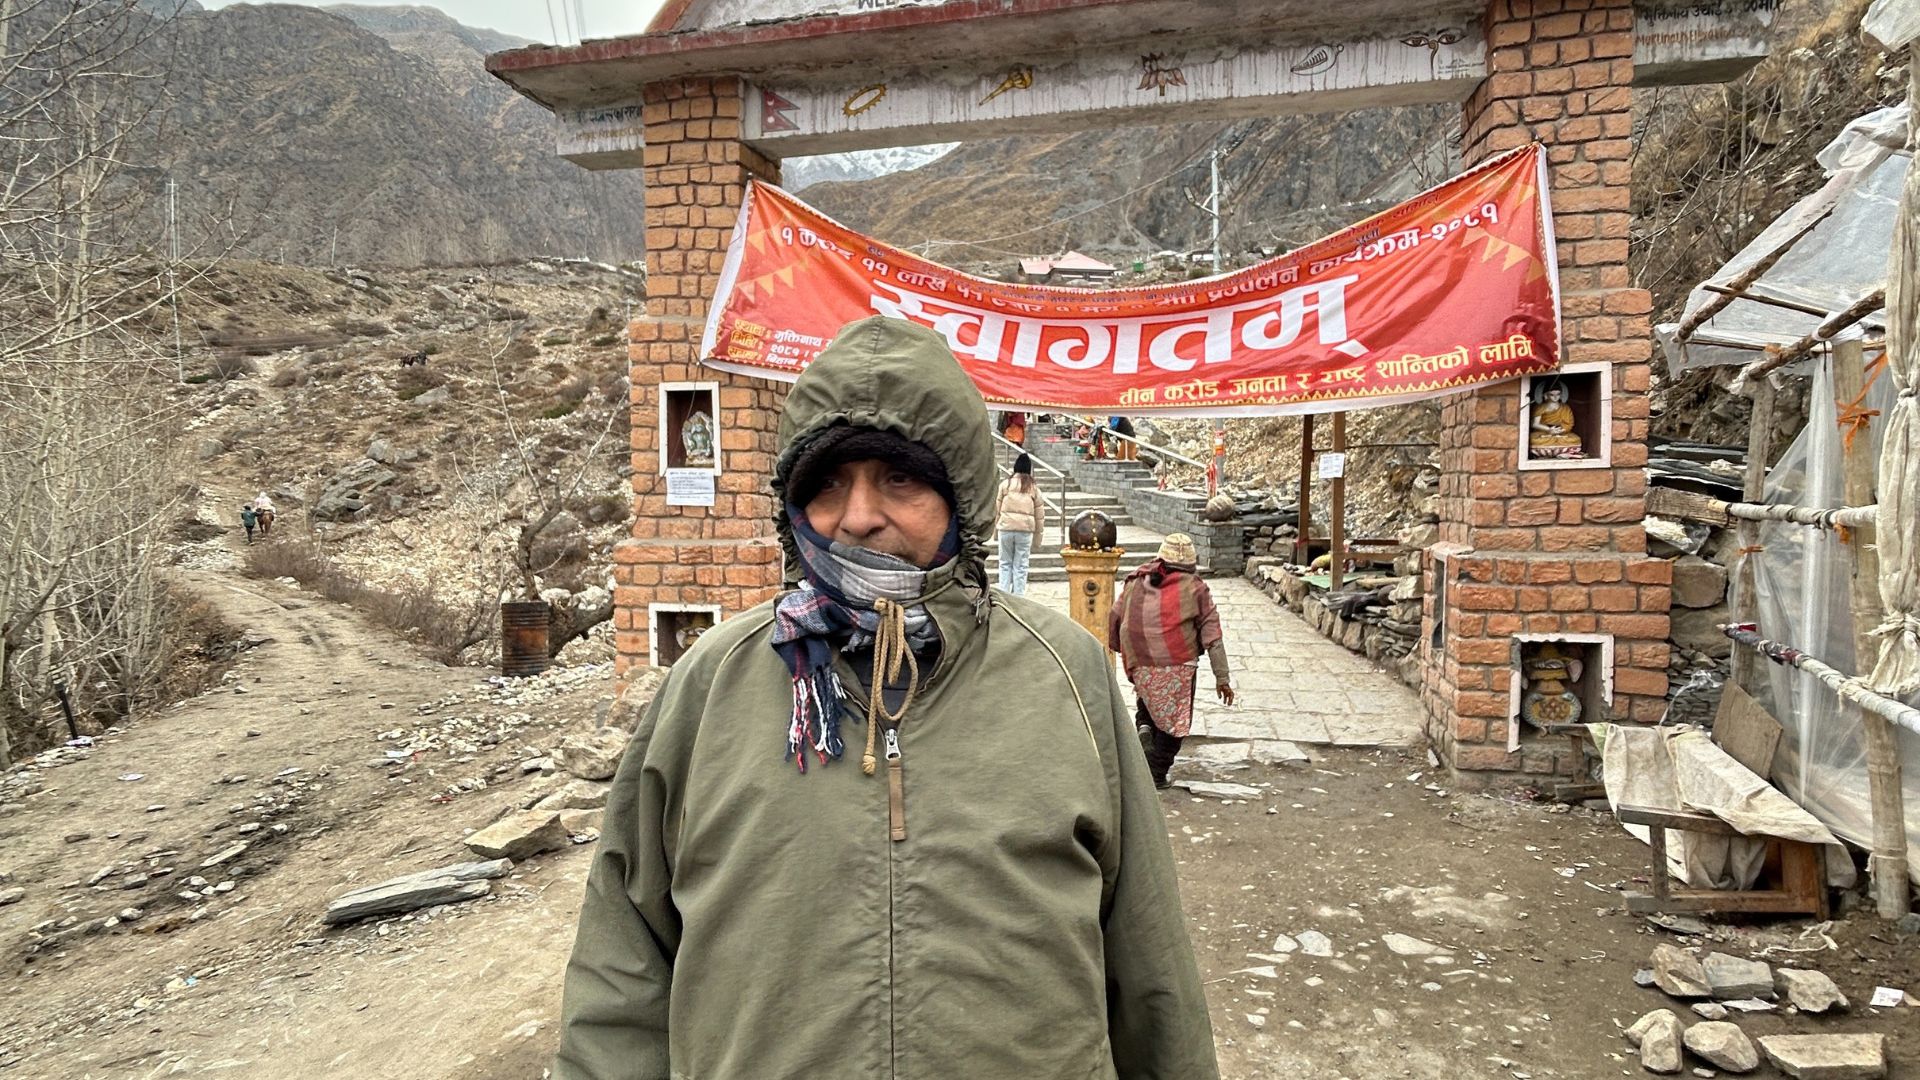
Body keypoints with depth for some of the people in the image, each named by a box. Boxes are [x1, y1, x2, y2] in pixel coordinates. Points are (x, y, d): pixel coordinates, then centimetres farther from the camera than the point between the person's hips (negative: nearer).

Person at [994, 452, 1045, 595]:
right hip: (1026, 529, 0)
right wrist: (1037, 539, 13)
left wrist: (996, 524, 12)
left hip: (1006, 528, 0)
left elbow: (997, 508, 1)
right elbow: (1039, 514, 7)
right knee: (1020, 566, 6)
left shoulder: (1005, 484, 1)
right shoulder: (1034, 488, 5)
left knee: (1005, 563, 11)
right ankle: (1018, 596, 7)